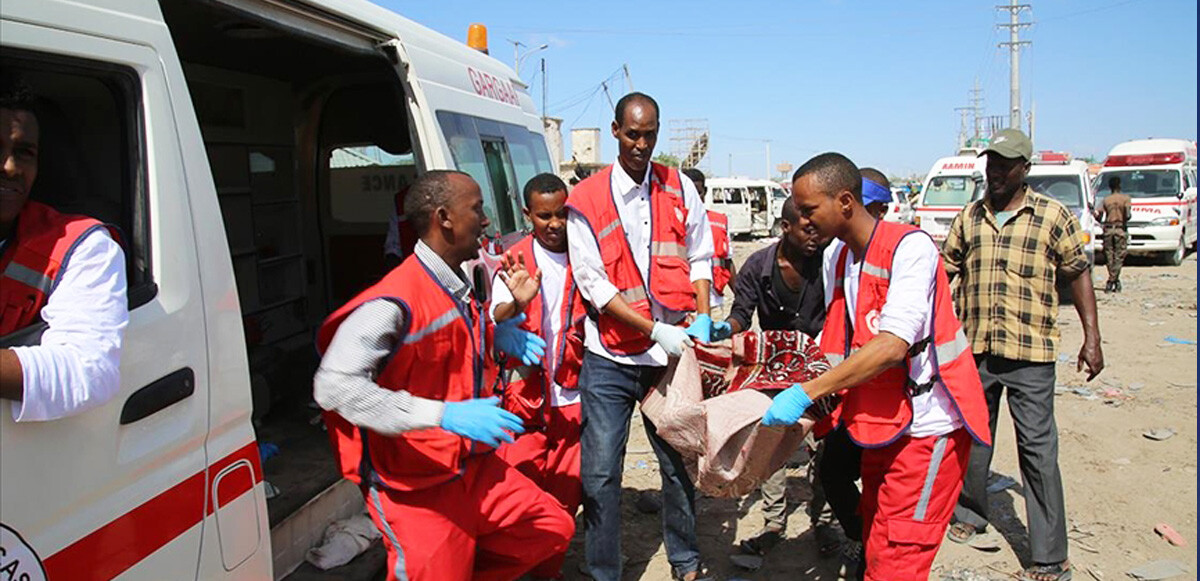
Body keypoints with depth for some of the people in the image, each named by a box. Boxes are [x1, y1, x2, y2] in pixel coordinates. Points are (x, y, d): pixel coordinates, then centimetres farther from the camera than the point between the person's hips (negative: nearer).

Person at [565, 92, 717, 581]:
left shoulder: (679, 188, 6)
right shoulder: (586, 200, -4)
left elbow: (699, 258, 10)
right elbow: (593, 284, -9)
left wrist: (702, 318, -6)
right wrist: (656, 330, -17)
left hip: (672, 355, 2)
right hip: (610, 360, -2)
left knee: (679, 463, 13)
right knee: (600, 473, 0)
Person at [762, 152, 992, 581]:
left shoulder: (910, 246, -17)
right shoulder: (837, 260, 9)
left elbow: (893, 345, -28)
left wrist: (806, 393, -30)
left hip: (927, 425, -8)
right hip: (880, 425, 8)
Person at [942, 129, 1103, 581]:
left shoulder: (1053, 216, 0)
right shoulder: (969, 217, 9)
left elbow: (1078, 274, 3)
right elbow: (945, 270, 14)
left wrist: (1091, 337, -2)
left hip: (1030, 354, -3)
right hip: (973, 350, 4)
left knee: (1038, 449, -2)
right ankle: (970, 514, 37)